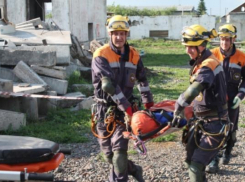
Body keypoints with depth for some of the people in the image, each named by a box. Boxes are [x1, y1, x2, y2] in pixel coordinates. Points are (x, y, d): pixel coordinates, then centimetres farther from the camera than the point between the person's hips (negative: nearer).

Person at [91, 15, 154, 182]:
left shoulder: (133, 55, 4)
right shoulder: (101, 55, -12)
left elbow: (142, 80, 18)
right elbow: (109, 85, -23)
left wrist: (149, 104, 17)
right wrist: (127, 107, -25)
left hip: (125, 110, 2)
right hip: (105, 109, -1)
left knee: (119, 150, -13)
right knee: (109, 154, 8)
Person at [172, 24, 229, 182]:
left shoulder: (207, 66, -23)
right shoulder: (201, 62, 8)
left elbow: (192, 92, -36)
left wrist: (177, 112, -27)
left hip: (214, 124, -10)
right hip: (204, 121, 10)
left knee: (196, 166, -9)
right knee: (190, 160, 17)